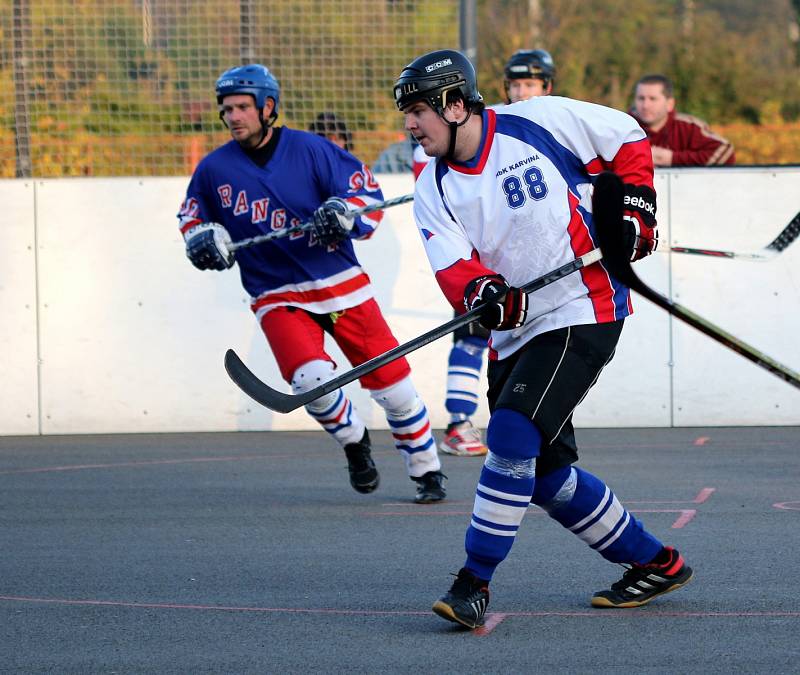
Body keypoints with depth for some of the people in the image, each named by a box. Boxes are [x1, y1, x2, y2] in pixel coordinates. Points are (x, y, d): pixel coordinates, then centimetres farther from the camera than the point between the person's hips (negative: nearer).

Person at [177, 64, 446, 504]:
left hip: (342, 285, 0)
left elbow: (368, 192, -3)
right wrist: (202, 237, -3)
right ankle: (353, 440, 8)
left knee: (391, 382, -1)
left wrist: (343, 212, -23)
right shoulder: (214, 169, 1)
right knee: (311, 378, -24)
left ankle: (427, 471, 20)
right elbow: (192, 215, 18)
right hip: (278, 298, 1)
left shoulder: (310, 150, -6)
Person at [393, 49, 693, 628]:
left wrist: (635, 210, -5)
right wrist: (482, 293, -31)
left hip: (583, 313, -7)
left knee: (513, 435, -20)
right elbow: (453, 266, -10)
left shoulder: (541, 122, -9)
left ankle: (475, 581, -13)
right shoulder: (433, 188, 4)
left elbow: (627, 138, 4)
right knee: (545, 474, 8)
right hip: (515, 332, 7)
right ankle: (656, 564, 25)